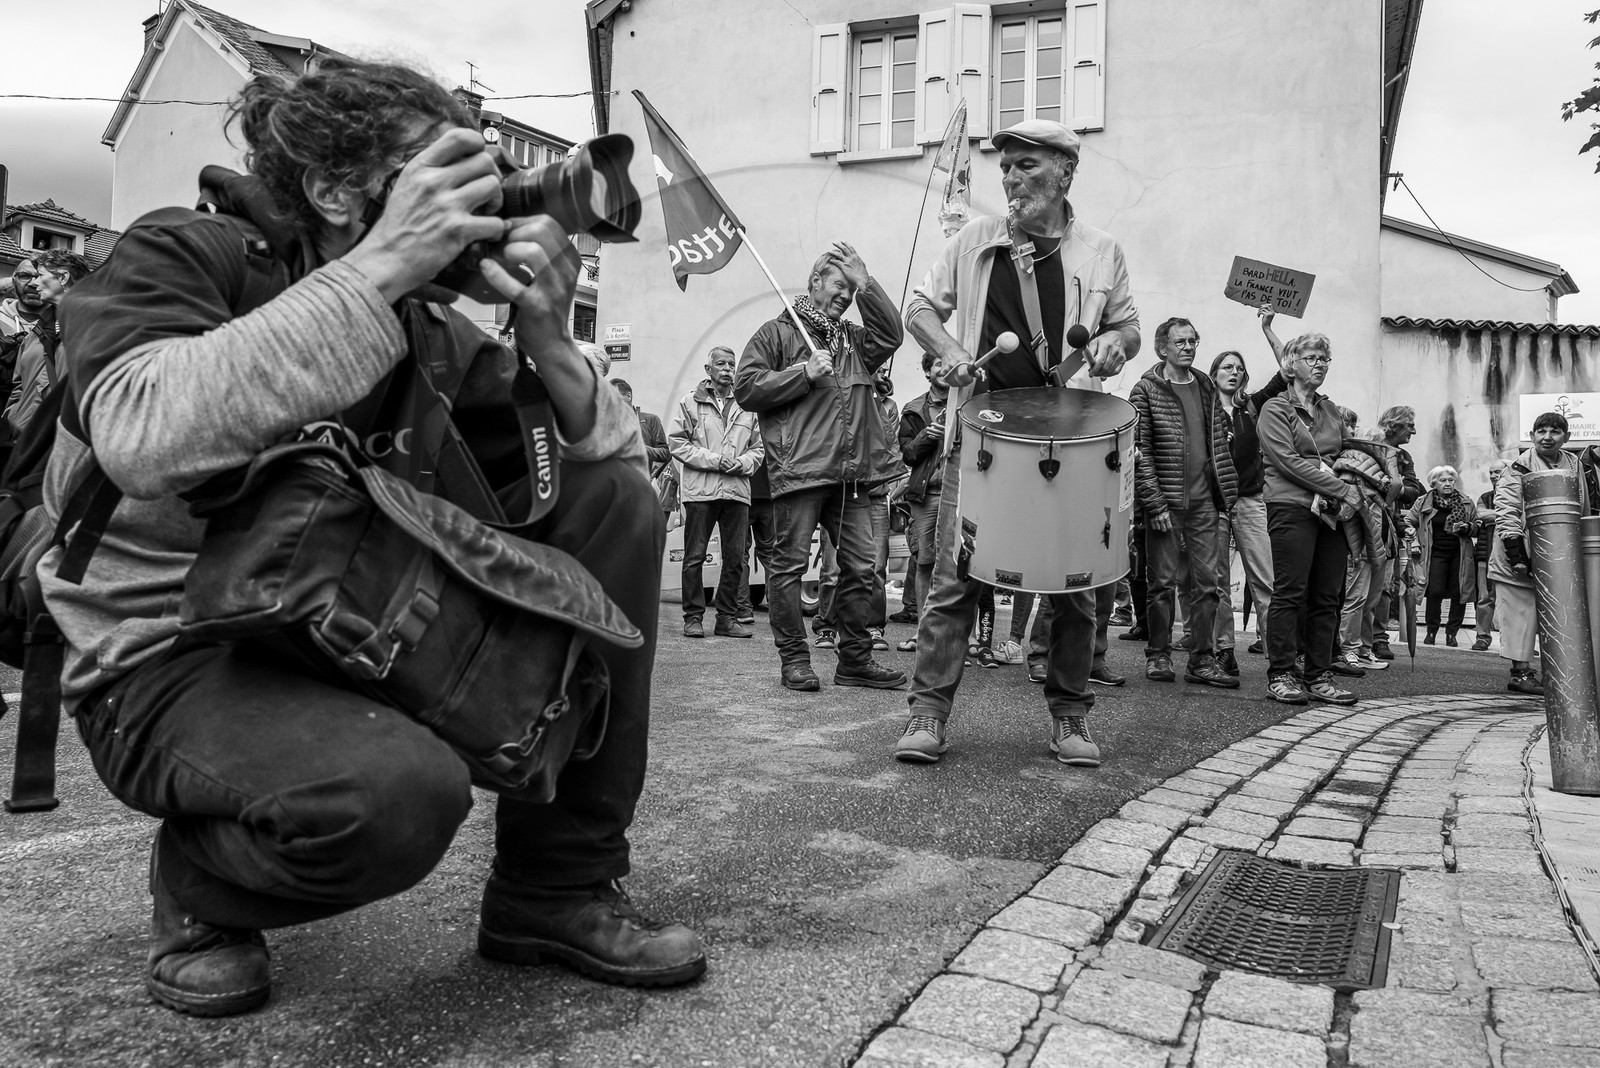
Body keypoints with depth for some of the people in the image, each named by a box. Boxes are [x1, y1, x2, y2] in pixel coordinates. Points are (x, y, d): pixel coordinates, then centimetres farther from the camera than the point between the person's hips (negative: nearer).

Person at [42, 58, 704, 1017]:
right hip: (174, 658, -5)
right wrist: (382, 268, -34)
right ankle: (201, 883, 3)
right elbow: (142, 442, -34)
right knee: (398, 789, -38)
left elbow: (615, 458, -1)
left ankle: (559, 889, -2)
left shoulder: (430, 336, 1)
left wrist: (549, 344, -20)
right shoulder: (183, 257, -12)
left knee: (617, 505, -10)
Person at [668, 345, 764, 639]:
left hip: (737, 491, 3)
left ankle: (728, 617, 14)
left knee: (735, 558, 4)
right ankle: (693, 617, 9)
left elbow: (758, 447, 17)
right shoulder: (690, 401, 6)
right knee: (694, 557, 0)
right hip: (700, 490, -3)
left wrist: (742, 463, -4)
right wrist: (713, 460, -10)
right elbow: (677, 442, 0)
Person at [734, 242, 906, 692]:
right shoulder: (778, 333, 6)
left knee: (861, 566, 5)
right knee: (790, 563, -2)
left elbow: (892, 334, 8)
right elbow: (745, 388, -3)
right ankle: (794, 659, 8)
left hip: (852, 475, 6)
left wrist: (864, 282, 4)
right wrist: (805, 373, -10)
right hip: (799, 470, -6)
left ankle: (855, 659, 14)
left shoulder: (853, 339, 23)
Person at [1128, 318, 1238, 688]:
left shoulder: (1207, 387, 14)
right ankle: (1158, 656, 13)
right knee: (1164, 583, 2)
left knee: (1205, 582, 4)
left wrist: (1225, 491, 6)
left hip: (1204, 503, 5)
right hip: (1166, 503, -5)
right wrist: (1155, 504, -14)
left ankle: (1202, 660, 11)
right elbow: (1140, 451, -9)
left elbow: (1219, 442, 15)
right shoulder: (1146, 390, -3)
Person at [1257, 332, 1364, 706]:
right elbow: (1287, 461, -9)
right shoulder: (1275, 409, 2)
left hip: (1332, 511, 6)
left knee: (1328, 597, 3)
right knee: (1290, 593, -7)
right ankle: (1280, 675, -1)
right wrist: (1342, 489, -14)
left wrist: (1348, 491, -4)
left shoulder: (1331, 411, 22)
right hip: (1291, 507, -6)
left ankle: (1319, 676, 9)